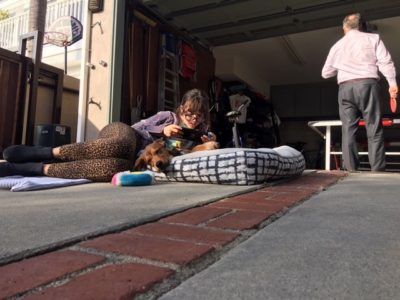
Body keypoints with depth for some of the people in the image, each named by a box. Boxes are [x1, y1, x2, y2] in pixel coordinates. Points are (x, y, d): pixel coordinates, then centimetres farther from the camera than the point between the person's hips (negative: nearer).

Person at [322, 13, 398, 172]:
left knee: (348, 128, 1)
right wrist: (392, 83, -1)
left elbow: (326, 73, 21)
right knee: (374, 127, -1)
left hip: (345, 87, 2)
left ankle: (351, 167, -3)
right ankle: (377, 168, -4)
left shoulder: (337, 45, 17)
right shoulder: (373, 38, 11)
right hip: (368, 84, -2)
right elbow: (385, 61, 0)